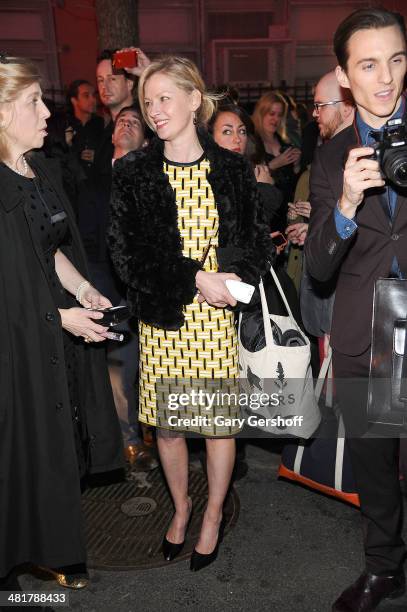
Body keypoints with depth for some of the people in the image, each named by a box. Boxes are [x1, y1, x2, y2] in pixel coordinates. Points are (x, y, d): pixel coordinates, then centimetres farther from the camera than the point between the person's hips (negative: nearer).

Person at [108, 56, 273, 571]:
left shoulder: (232, 170, 2)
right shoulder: (132, 174, -1)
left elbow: (256, 241, 6)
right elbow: (127, 253, -7)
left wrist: (235, 275, -16)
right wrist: (195, 278, -17)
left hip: (218, 319, 0)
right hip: (162, 320, 0)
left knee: (220, 421, 9)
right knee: (167, 424, 12)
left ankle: (213, 515, 34)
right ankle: (181, 506, 40)